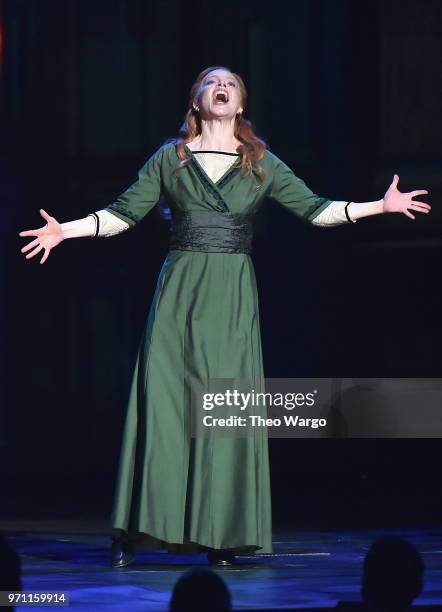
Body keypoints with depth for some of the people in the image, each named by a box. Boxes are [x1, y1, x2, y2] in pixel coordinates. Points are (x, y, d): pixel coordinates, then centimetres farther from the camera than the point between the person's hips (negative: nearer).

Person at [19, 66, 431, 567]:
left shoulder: (261, 164, 10)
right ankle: (132, 534, -5)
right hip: (180, 291, -1)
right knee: (162, 403, -7)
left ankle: (222, 537, 0)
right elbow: (123, 213, 9)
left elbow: (314, 208, 9)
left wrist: (382, 205, 3)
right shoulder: (170, 158, 8)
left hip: (233, 298, 1)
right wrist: (66, 230, -1)